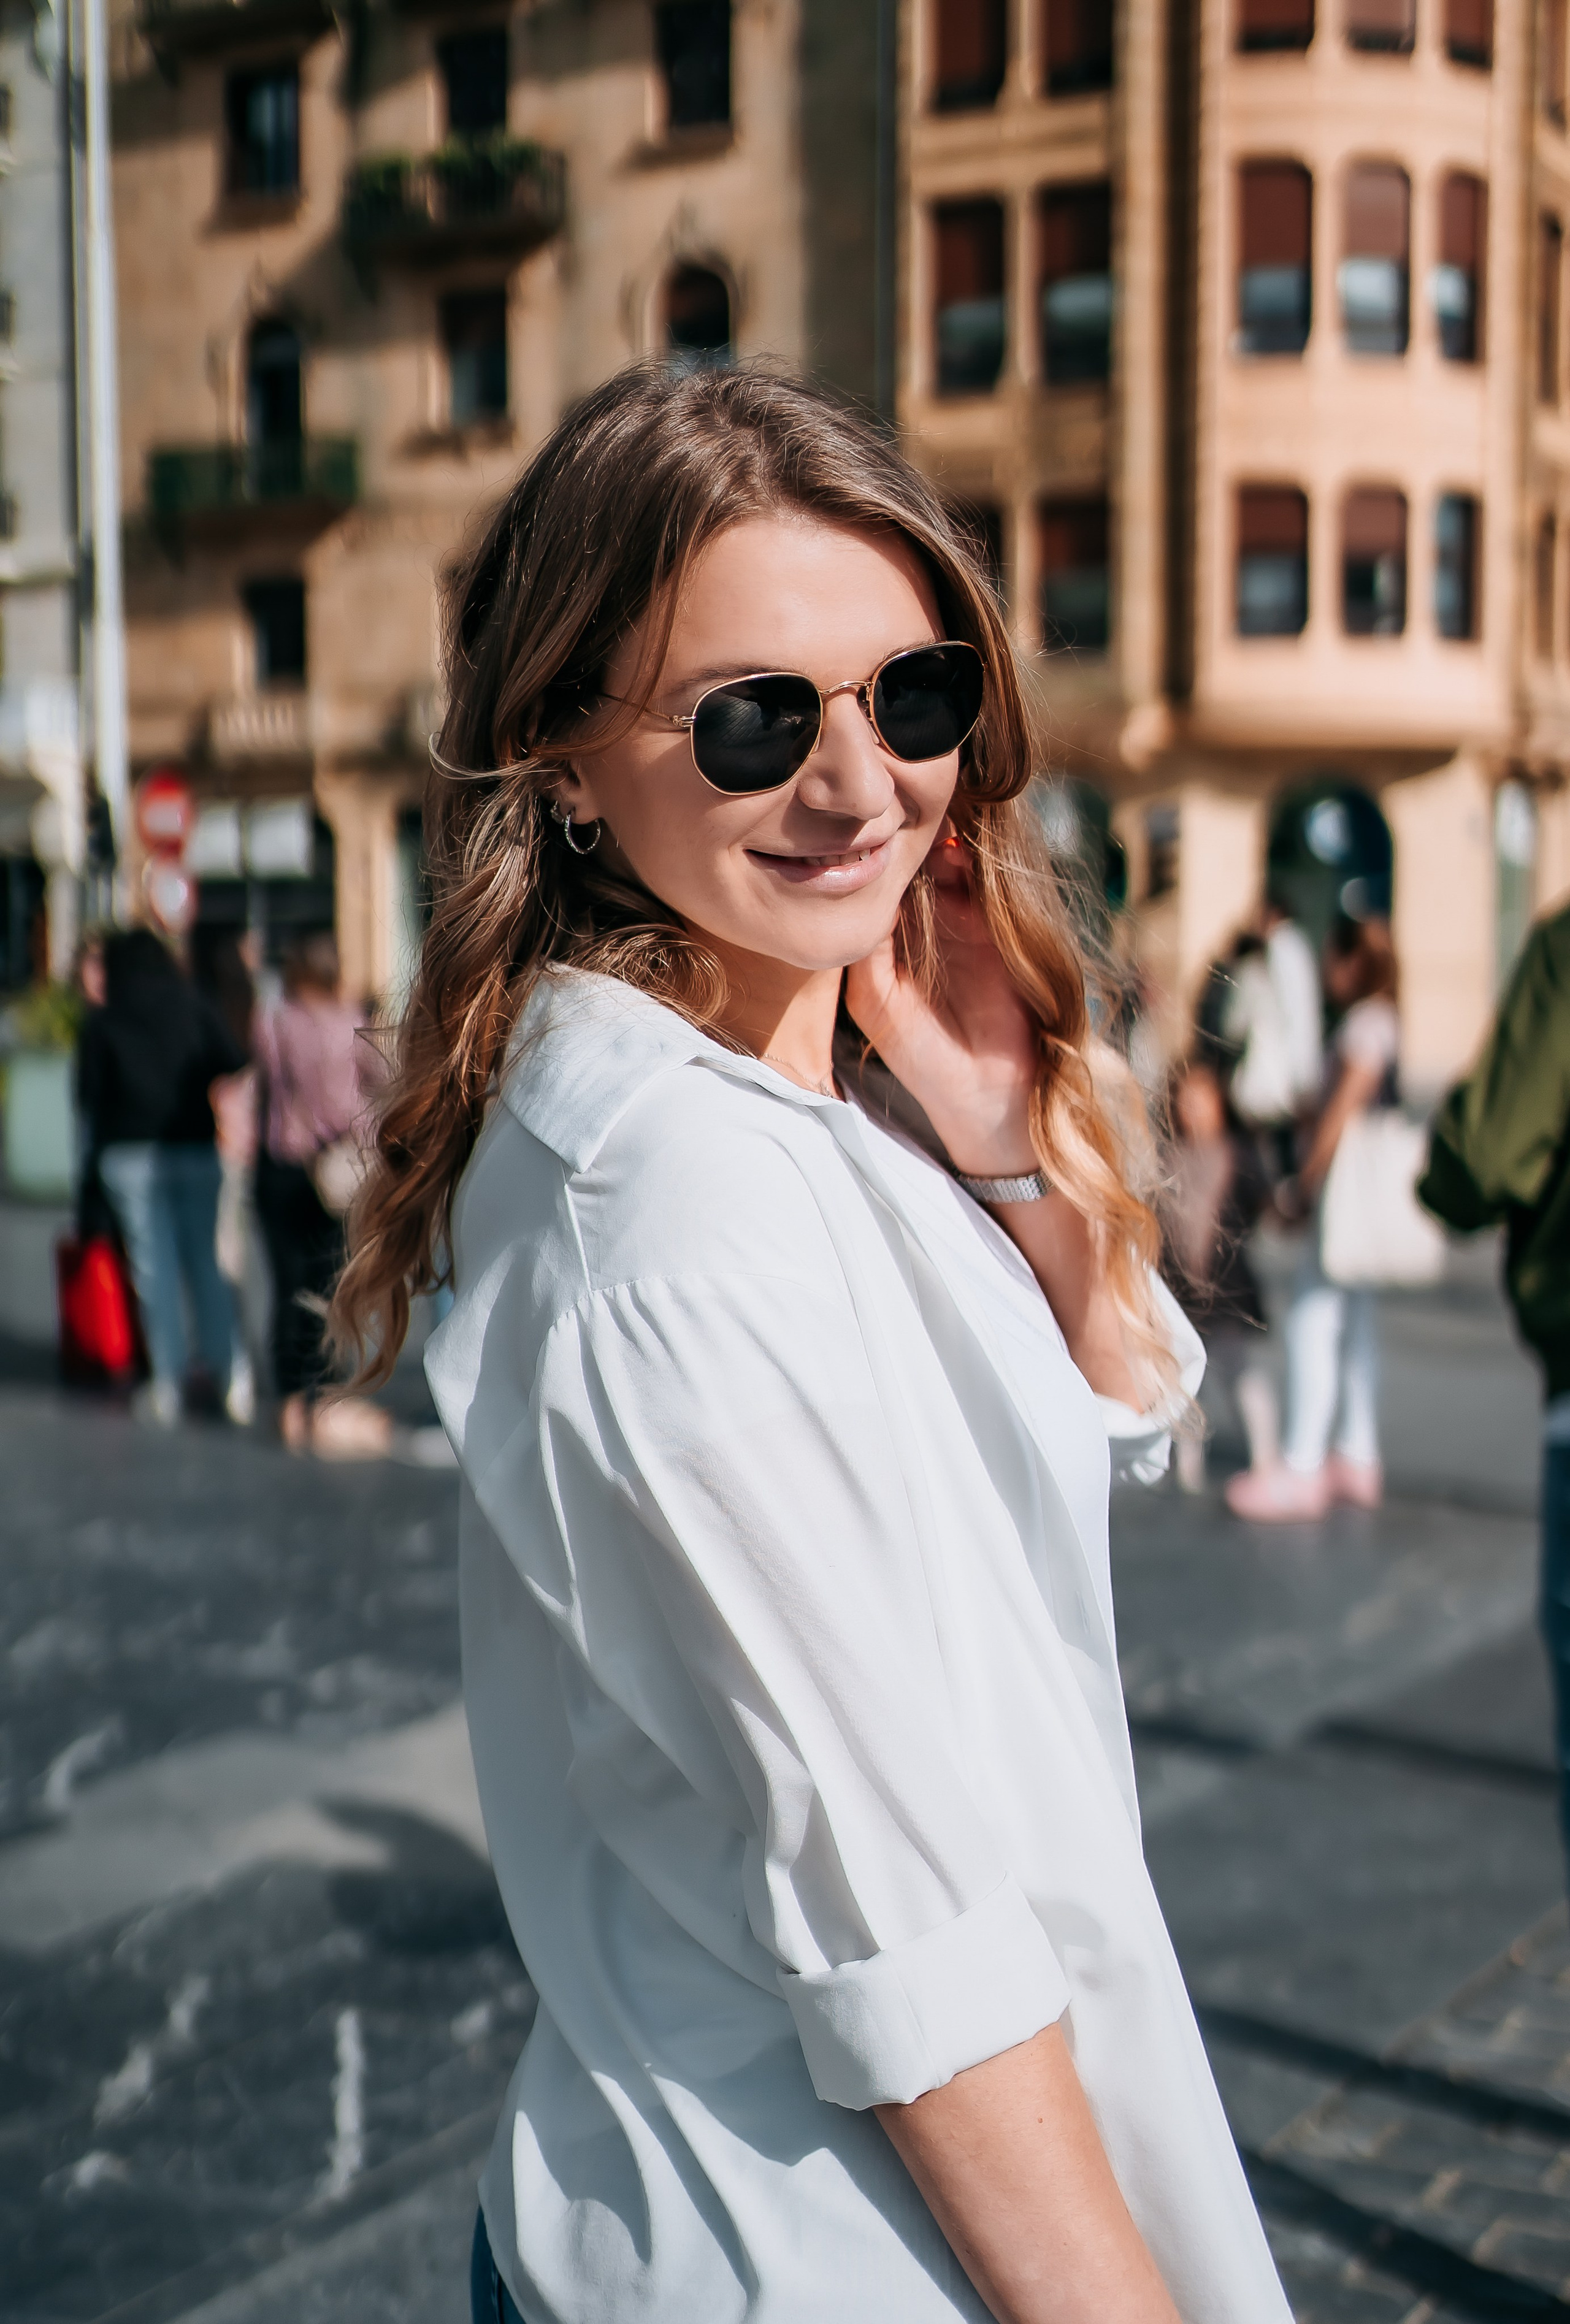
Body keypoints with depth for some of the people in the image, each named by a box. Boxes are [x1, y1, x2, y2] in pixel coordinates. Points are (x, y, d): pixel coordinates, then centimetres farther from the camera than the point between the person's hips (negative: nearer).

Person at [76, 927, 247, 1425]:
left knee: (154, 1266, 1)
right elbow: (236, 1067, -5)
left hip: (132, 1157, -2)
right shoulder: (196, 1010, 1)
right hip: (196, 1152, 2)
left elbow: (90, 1098, 1)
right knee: (204, 1259, 10)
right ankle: (220, 1369, 10)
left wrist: (95, 1157, 13)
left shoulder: (102, 1024, 0)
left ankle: (169, 1383, 1)